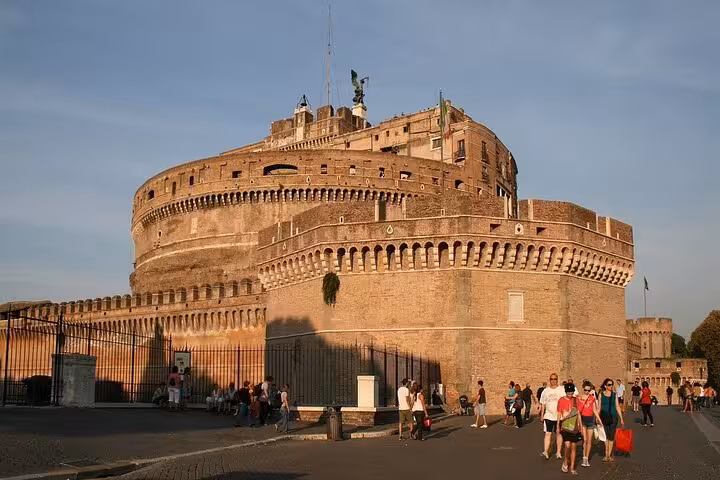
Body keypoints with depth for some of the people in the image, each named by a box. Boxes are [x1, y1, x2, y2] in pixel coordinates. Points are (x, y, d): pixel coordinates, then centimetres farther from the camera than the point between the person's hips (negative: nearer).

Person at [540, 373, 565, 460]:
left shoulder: (562, 390, -1)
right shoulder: (545, 391, 7)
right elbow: (542, 404, 12)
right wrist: (542, 415, 8)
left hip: (559, 416, -1)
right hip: (548, 416, 1)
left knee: (558, 434, 8)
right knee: (547, 434, -5)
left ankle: (559, 452, 16)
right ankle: (546, 451, -7)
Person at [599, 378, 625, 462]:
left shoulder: (614, 395, 3)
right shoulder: (601, 395, 3)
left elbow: (618, 407, 5)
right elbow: (599, 407, 6)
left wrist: (621, 419, 3)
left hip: (613, 417, 0)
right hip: (604, 417, 0)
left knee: (611, 437, 1)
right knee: (605, 436, 5)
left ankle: (609, 455, 9)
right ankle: (606, 454, 14)